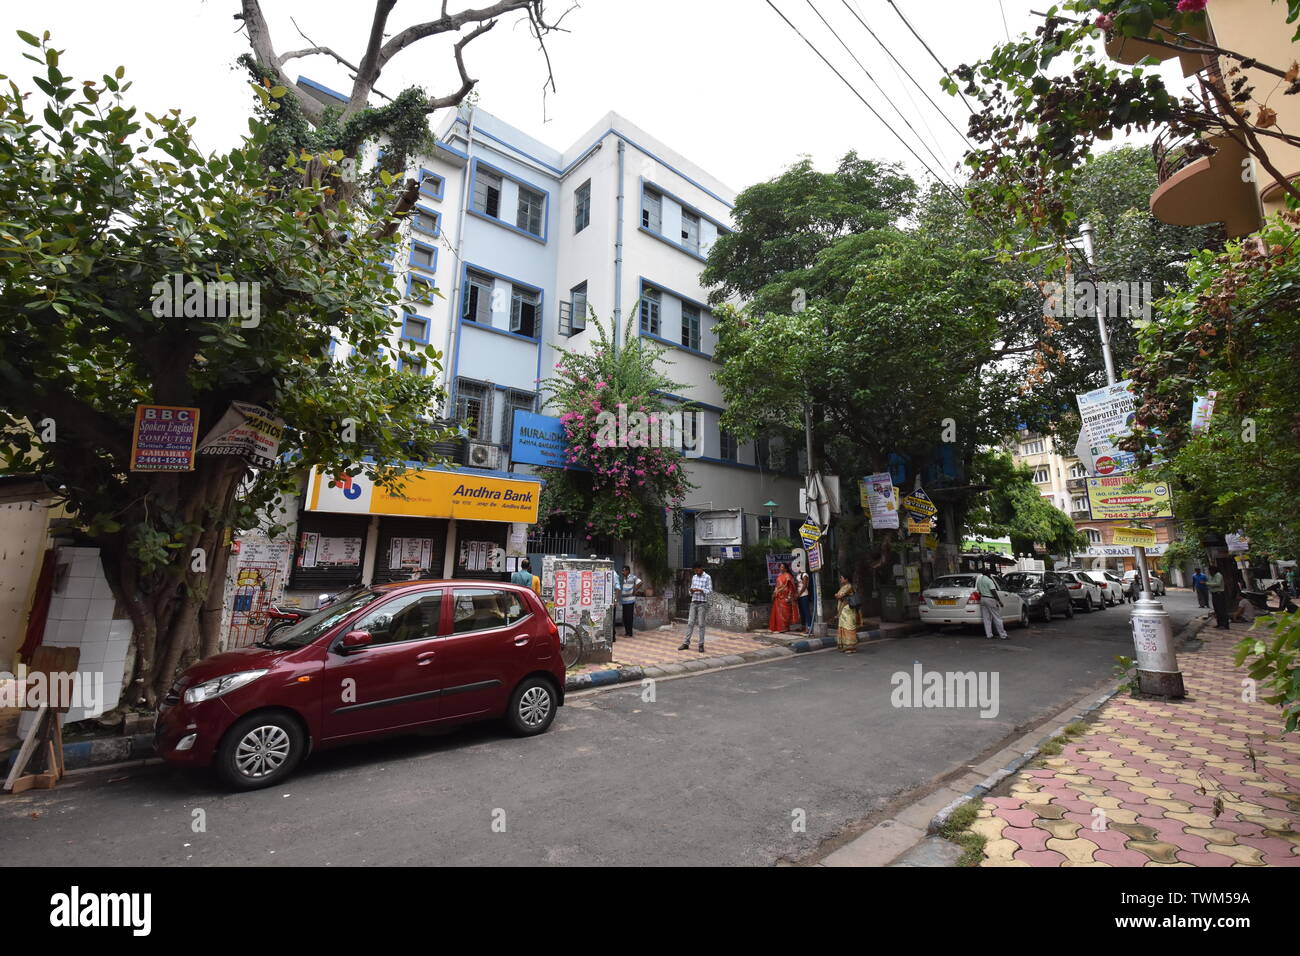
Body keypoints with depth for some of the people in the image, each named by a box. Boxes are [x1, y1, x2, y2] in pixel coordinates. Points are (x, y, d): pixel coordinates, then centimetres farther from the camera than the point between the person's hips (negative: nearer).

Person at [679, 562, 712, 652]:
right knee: (690, 623, 4)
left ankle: (701, 645, 7)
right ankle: (686, 643, 8)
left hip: (702, 603, -5)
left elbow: (710, 591, -9)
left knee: (701, 625, 0)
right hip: (693, 603, 5)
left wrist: (700, 590, -22)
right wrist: (691, 590, -5)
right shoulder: (694, 577, 12)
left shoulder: (707, 577, -5)